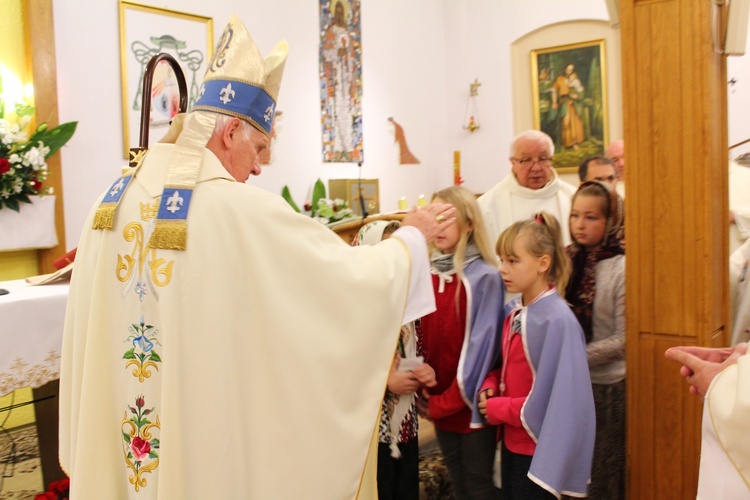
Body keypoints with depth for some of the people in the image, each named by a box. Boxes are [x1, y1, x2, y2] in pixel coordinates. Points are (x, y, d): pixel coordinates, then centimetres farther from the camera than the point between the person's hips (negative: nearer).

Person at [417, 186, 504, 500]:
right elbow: (424, 336, 8)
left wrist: (446, 402, -13)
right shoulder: (429, 273, 3)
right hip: (438, 403, 5)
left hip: (471, 404, -5)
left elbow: (480, 344, -17)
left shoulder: (483, 276, -15)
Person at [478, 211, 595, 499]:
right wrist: (489, 386, -4)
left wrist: (498, 409, -15)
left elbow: (558, 399, -22)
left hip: (539, 451, -7)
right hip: (511, 441, 7)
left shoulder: (557, 320, -21)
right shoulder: (514, 311, 3)